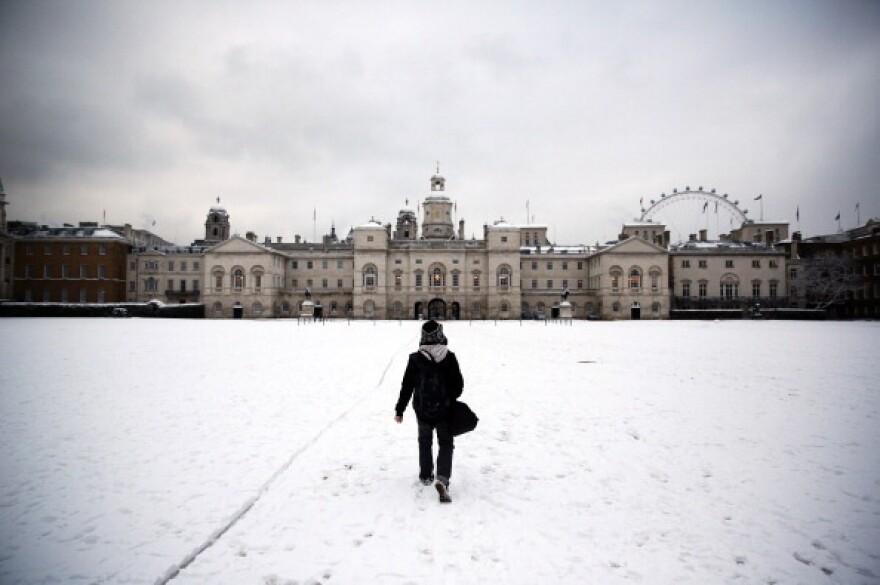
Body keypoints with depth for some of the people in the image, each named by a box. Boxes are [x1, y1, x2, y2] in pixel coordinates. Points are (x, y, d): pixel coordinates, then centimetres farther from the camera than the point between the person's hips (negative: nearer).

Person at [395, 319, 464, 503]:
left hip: (422, 410, 1)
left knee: (425, 441, 23)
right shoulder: (449, 357, -10)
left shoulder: (415, 358, -10)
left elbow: (407, 386, -5)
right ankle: (442, 478, -10)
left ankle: (426, 476, 32)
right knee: (445, 443, 9)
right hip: (444, 410, -1)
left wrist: (399, 409, 4)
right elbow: (458, 384, -4)